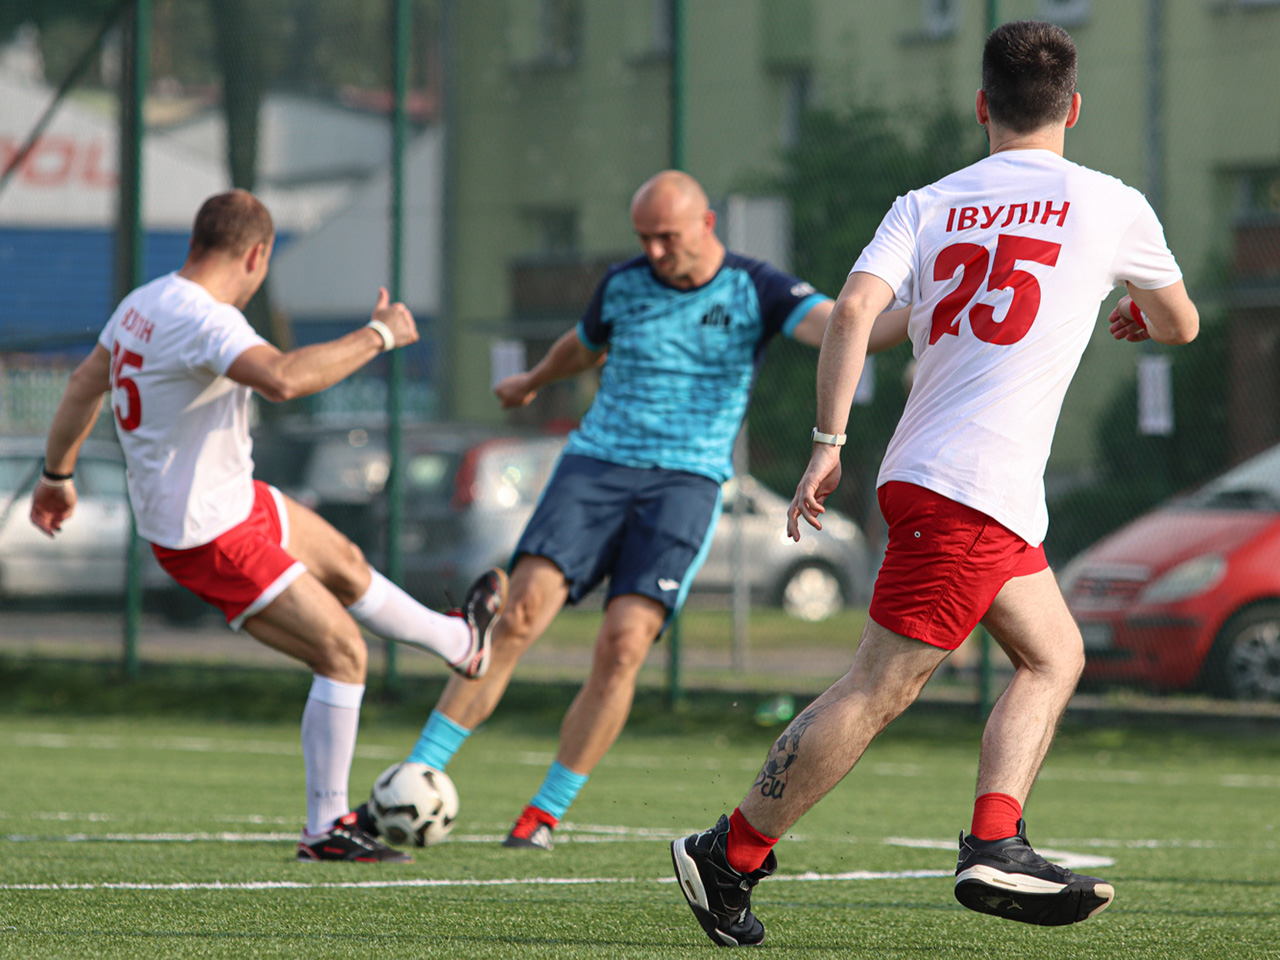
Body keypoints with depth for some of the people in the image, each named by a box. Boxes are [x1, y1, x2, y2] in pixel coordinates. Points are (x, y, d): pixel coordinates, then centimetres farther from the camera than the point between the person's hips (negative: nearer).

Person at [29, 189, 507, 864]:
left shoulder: (144, 302, 2)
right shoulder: (204, 320, -29)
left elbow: (83, 387, 15)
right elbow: (283, 378, -46)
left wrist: (58, 473, 30)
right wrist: (379, 335, -35)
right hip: (211, 540, -10)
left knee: (344, 564, 28)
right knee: (342, 654, -4)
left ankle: (460, 643, 51)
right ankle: (326, 830, 4)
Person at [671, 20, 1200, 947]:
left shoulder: (926, 206, 10)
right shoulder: (1110, 207, 3)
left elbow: (854, 307, -6)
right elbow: (1181, 323, 19)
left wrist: (830, 442, -5)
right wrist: (1140, 316, 42)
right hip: (972, 489, -6)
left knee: (1054, 654, 16)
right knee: (879, 688, -6)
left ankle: (996, 849, 4)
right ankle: (730, 855, -6)